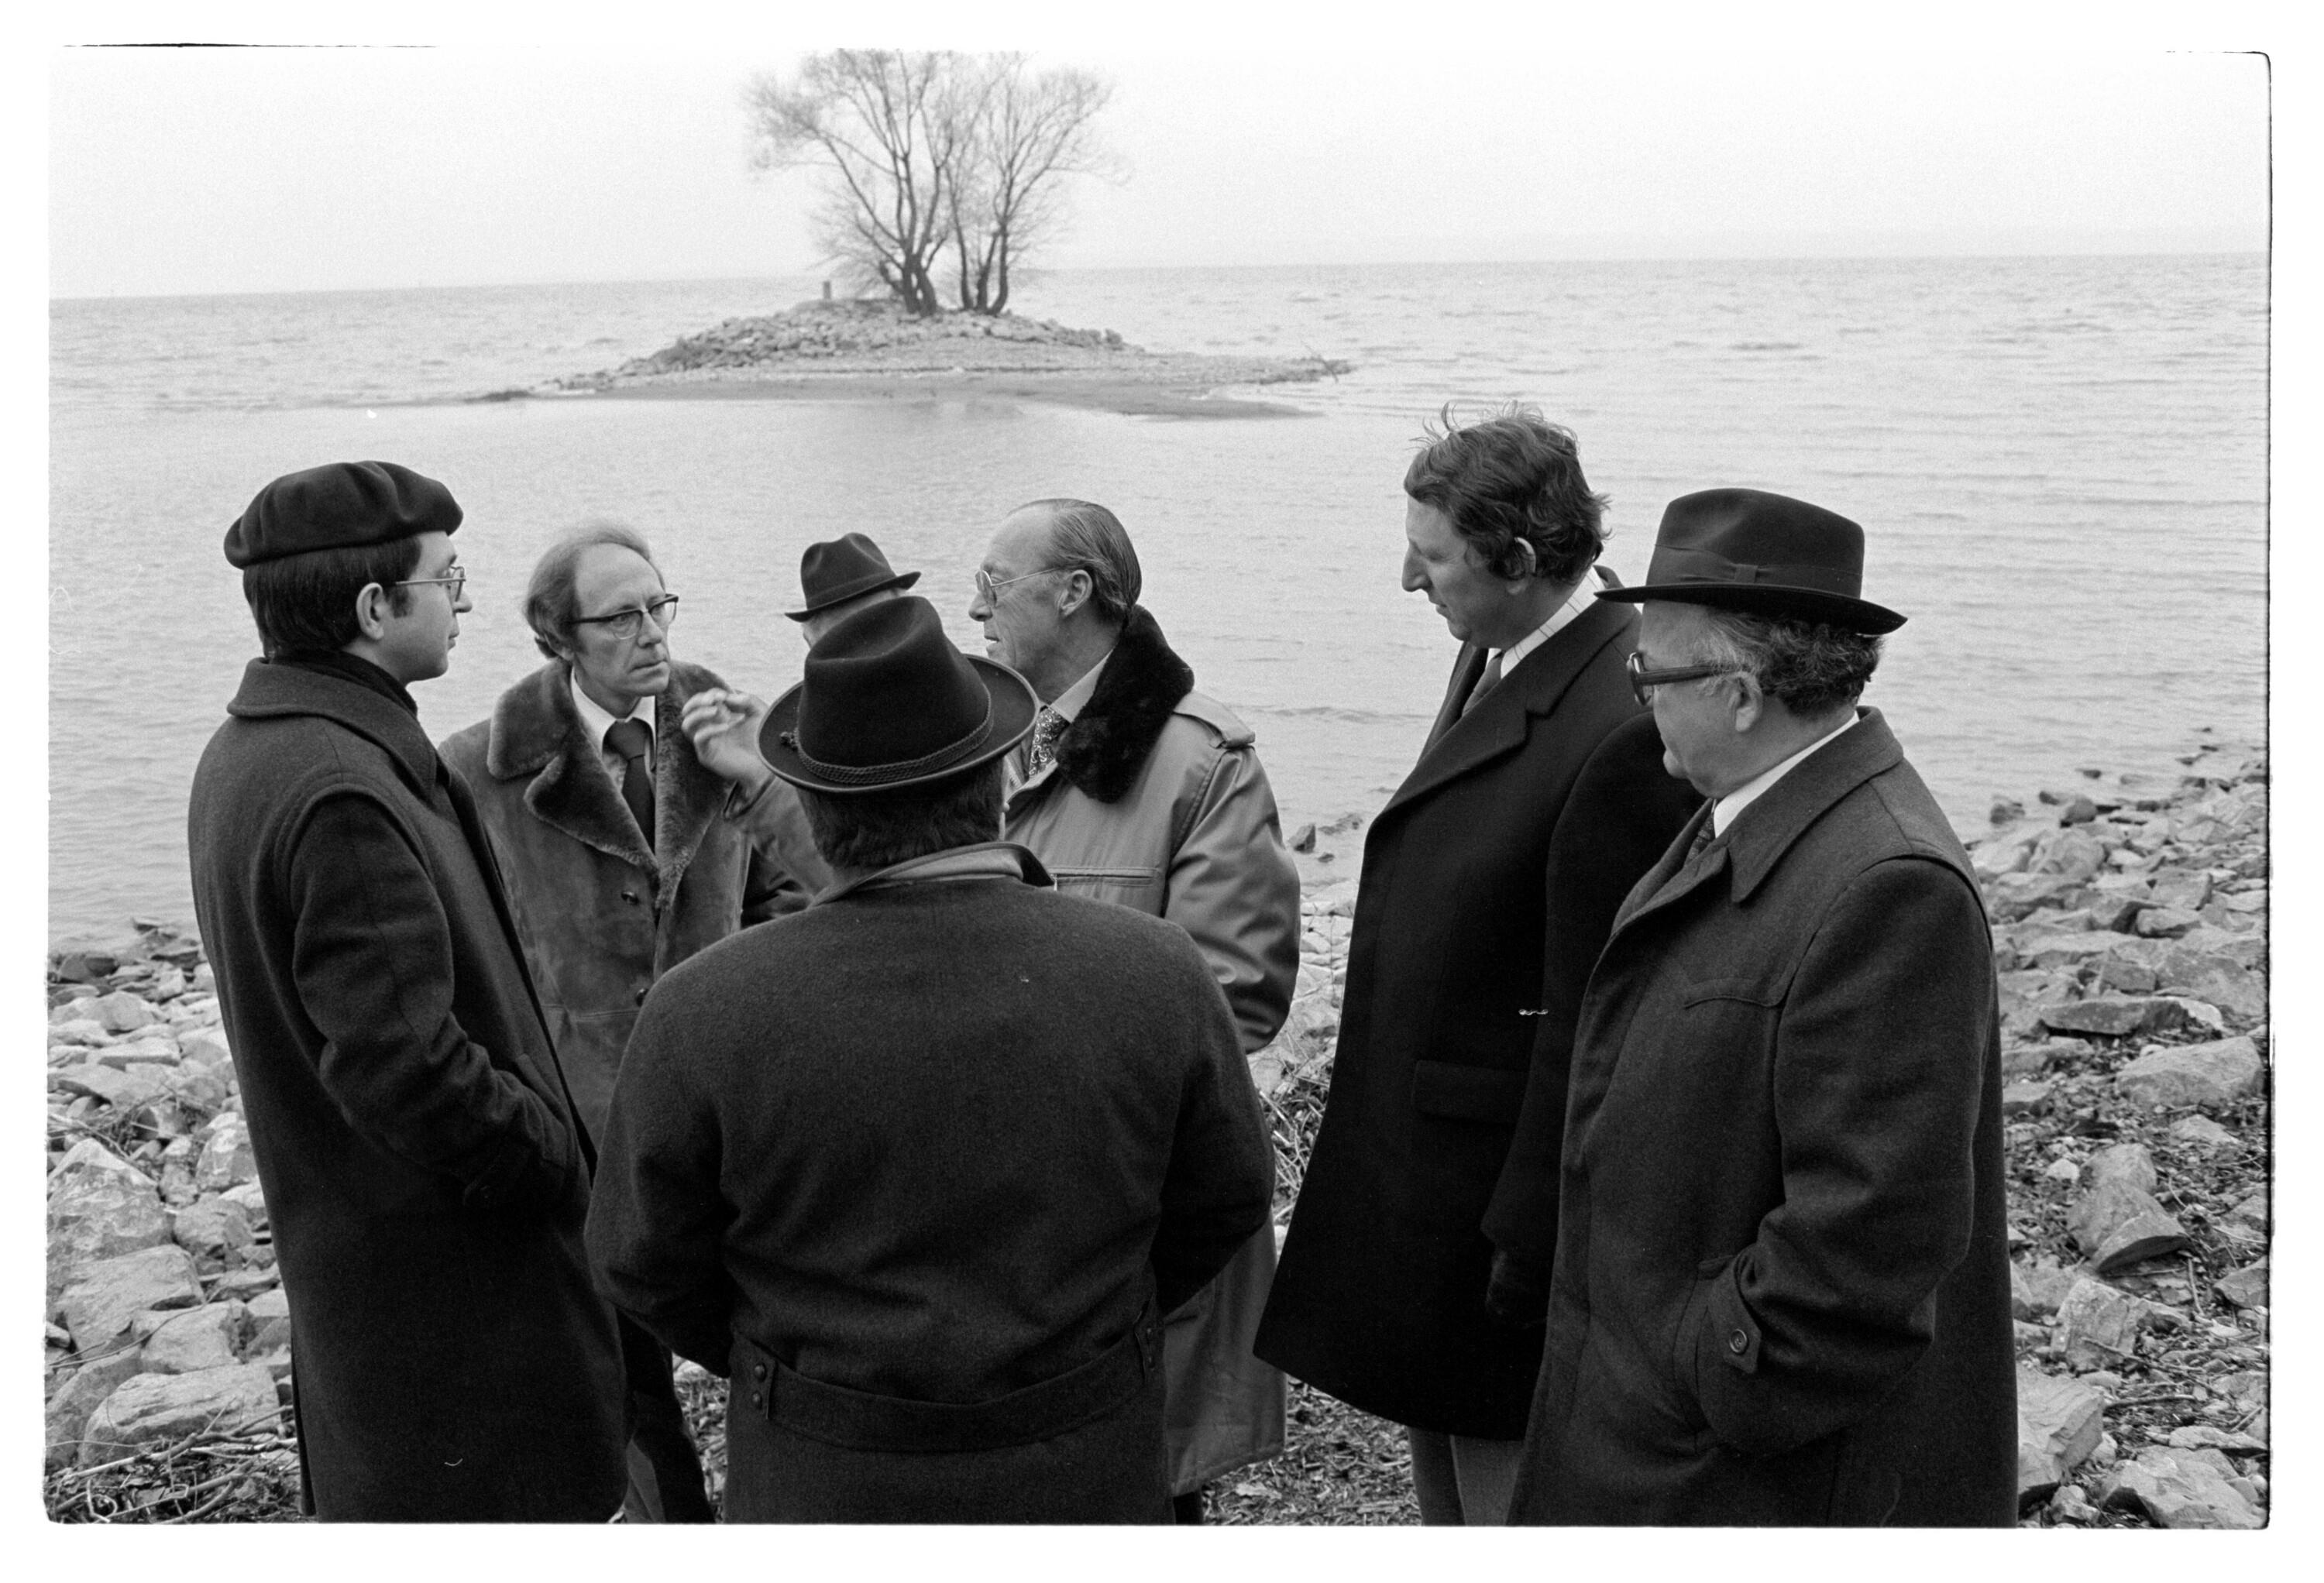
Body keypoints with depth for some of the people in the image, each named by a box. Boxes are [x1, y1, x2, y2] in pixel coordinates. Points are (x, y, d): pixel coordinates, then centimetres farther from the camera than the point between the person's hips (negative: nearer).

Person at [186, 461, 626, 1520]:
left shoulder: (244, 754, 7)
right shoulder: (343, 797, -27)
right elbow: (408, 1066, -30)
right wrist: (568, 1166, -17)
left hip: (341, 1236, 11)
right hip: (447, 1260, -11)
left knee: (372, 1493, 23)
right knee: (502, 1498, 2)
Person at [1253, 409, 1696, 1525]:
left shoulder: (1622, 730, -25)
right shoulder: (1491, 662, 5)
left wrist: (1528, 1234, -18)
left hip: (1501, 1169, -9)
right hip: (1413, 1147, 9)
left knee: (1506, 1491, 6)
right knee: (1438, 1458, 23)